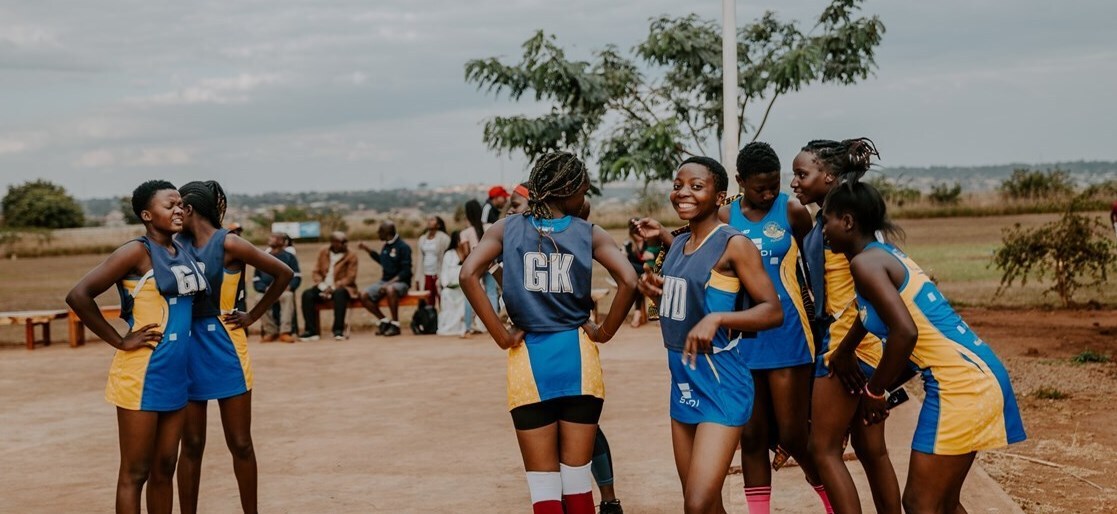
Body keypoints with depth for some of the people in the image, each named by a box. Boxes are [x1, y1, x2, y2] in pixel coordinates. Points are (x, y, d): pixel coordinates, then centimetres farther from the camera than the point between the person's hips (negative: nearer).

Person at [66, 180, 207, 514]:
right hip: (143, 374, -7)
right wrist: (120, 341, -13)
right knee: (135, 473, 0)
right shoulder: (138, 252, -12)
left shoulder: (182, 251, 10)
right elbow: (78, 296, -18)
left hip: (176, 374, 7)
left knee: (164, 468, 13)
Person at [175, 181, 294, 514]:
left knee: (240, 444, 4)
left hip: (224, 349, -4)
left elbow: (284, 274, -7)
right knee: (191, 445, 8)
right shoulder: (180, 244, 3)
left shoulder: (228, 245, -10)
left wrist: (252, 317, -4)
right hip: (188, 349, 4)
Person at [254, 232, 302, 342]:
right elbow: (256, 281, 12)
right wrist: (266, 288, -9)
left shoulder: (289, 257, 13)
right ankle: (271, 331, -21)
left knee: (288, 296, -36)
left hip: (284, 291, -2)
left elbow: (297, 277, 5)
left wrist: (288, 287, -15)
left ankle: (285, 332, -38)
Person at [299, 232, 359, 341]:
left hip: (342, 287, -3)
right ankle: (311, 330, -26)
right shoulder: (323, 253, 10)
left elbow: (350, 278, -8)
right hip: (324, 287, 3)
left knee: (339, 293, -39)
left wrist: (333, 288, -20)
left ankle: (338, 329, -36)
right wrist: (323, 286, -12)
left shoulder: (351, 256, -1)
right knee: (307, 294, -25)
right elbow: (316, 272, 8)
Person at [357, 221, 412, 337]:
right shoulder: (386, 246, 10)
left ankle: (395, 324, -27)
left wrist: (389, 283, -26)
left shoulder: (403, 247, -12)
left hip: (400, 282, -7)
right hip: (385, 281, 8)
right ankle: (383, 321, 0)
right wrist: (367, 249, 26)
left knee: (390, 289, -42)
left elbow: (406, 271, -17)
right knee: (364, 295, -14)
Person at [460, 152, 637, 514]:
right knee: (577, 477, 11)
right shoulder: (588, 233, 1)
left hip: (529, 360, 0)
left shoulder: (507, 229, 3)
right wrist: (605, 331, 0)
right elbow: (628, 281, -13)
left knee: (543, 483, 7)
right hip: (576, 356, 0)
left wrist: (501, 335, -7)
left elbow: (468, 274, -12)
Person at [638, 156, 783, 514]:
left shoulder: (733, 244, -12)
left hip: (720, 381, -8)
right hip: (683, 380, 8)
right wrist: (656, 295, 2)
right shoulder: (677, 246, 11)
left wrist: (717, 319, -28)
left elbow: (773, 311, -15)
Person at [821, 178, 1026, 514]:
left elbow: (905, 332, -22)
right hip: (977, 374, 10)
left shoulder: (864, 262, -12)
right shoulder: (884, 254, 17)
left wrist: (874, 391, -11)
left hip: (961, 384, -10)